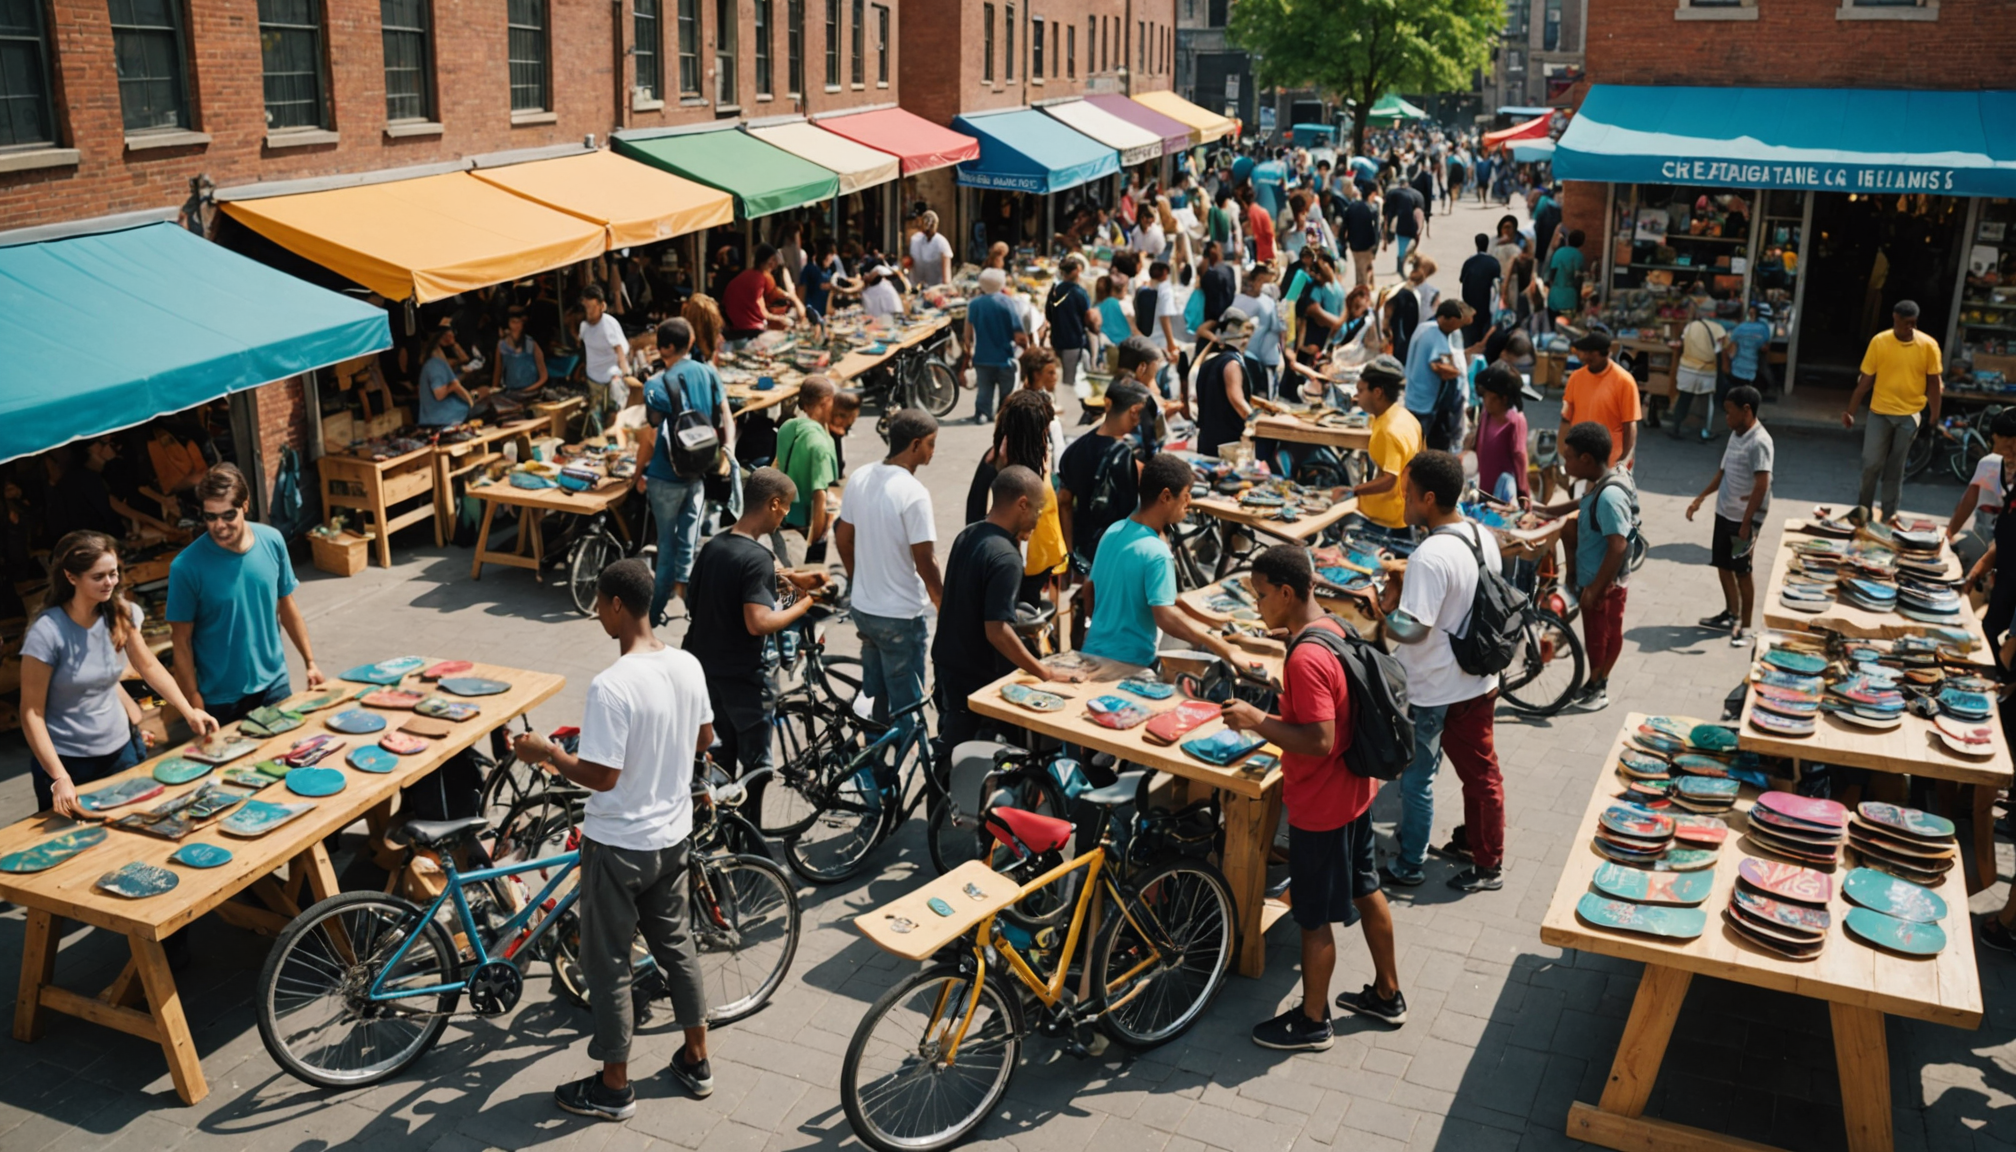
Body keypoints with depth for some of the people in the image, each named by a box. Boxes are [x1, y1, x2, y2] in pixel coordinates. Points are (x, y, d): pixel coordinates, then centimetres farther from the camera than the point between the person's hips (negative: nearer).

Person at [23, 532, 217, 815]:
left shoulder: (121, 614, -8)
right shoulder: (48, 631, -22)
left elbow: (150, 667, 7)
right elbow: (32, 712, -17)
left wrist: (189, 712, -8)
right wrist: (59, 778, -24)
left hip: (120, 751, 4)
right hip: (67, 760, -4)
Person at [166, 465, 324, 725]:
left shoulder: (272, 541, -7)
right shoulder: (186, 567, -17)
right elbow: (182, 642, -10)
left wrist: (310, 662, 9)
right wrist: (195, 707, -12)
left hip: (275, 685, 3)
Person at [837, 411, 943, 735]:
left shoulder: (860, 478, 0)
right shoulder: (913, 493, -23)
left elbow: (843, 539, 10)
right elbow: (924, 562, -20)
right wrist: (944, 607, -6)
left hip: (863, 608, 7)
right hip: (901, 617, -7)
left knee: (873, 699, 21)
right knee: (906, 708, 6)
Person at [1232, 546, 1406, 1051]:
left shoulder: (1307, 658, -29)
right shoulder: (1334, 627, 2)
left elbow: (1320, 741, -31)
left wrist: (1256, 720, -25)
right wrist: (1271, 716, 11)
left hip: (1321, 806, -10)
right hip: (1354, 789, 10)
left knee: (1315, 917, 6)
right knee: (1365, 891, 23)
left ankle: (1312, 1022, 22)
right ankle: (1387, 995, 39)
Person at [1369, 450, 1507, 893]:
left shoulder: (1429, 557, -28)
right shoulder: (1484, 537, -1)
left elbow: (1411, 629, -30)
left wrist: (1386, 605, -12)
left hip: (1434, 691, -8)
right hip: (1479, 681, 8)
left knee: (1416, 778, 10)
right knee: (1480, 769, 21)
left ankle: (1410, 865, 24)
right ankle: (1477, 842, 38)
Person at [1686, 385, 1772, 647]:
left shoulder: (1759, 442, -20)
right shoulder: (1736, 435, 8)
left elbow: (1762, 485, -23)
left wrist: (1746, 523, -23)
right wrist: (1700, 499, 15)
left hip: (1744, 518, -8)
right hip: (1724, 513, 8)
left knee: (1741, 571, 2)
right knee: (1723, 565, 17)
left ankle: (1745, 626, 14)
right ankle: (1731, 614, 34)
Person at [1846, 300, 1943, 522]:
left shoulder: (1928, 345, -6)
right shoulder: (1879, 342, -7)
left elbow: (1933, 382, 0)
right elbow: (1865, 379, -1)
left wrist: (1934, 417, -2)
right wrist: (1850, 410, -1)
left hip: (1909, 415, 0)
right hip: (1879, 412, 0)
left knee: (1895, 469, 8)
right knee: (1871, 463, 0)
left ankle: (1890, 514, 18)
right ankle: (1864, 506, 20)